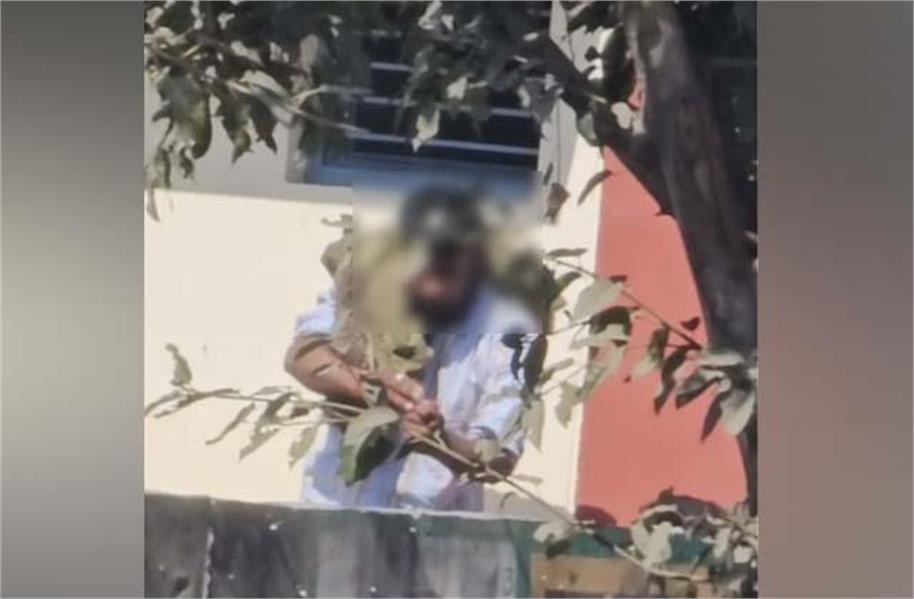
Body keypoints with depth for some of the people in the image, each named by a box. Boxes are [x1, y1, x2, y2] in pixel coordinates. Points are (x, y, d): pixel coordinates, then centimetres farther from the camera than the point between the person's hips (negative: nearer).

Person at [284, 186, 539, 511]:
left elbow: (499, 460, -15)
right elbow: (301, 355, -21)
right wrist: (367, 384, -39)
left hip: (434, 524, -1)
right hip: (333, 505, 2)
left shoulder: (505, 330, -14)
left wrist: (443, 440, -34)